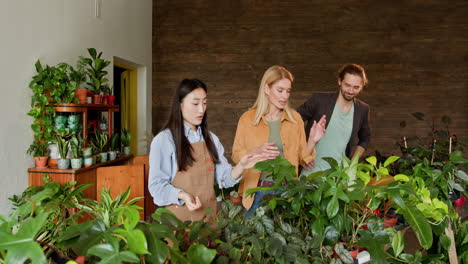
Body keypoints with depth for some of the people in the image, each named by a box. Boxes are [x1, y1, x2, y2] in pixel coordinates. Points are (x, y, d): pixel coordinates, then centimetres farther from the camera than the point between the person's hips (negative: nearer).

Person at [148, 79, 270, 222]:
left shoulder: (211, 138, 7)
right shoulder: (163, 140, -10)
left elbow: (224, 178, 4)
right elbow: (157, 184, -11)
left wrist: (240, 167, -15)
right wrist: (183, 195, -27)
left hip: (208, 214, 5)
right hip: (178, 217, -5)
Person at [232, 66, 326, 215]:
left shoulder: (295, 118, 2)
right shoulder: (248, 118, -4)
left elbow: (302, 159, 5)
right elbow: (236, 156, -2)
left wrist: (312, 140, -11)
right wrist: (256, 152, -19)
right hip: (257, 191, -1)